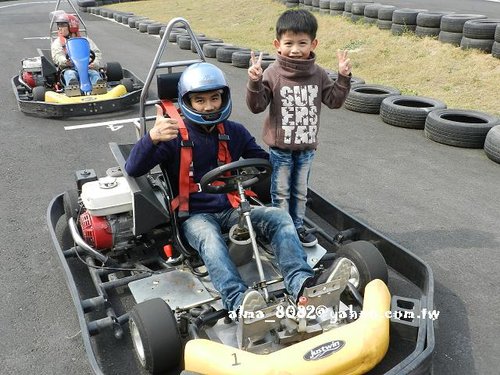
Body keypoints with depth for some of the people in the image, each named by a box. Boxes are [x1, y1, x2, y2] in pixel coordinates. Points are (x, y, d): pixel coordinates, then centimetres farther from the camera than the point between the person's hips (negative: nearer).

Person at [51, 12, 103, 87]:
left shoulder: (85, 40, 25)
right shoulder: (57, 42, 24)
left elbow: (97, 54, 11)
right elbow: (57, 56, 4)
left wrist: (95, 63, -13)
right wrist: (65, 61, -22)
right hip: (69, 69, 0)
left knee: (94, 73, -33)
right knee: (70, 74, -36)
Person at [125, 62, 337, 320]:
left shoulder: (234, 132, 10)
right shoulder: (174, 136, -3)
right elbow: (132, 169, -13)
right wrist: (152, 137, -34)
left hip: (231, 209, 4)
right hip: (195, 216, -4)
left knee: (279, 216, -21)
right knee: (209, 237, -37)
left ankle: (301, 283, -40)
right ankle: (239, 302, -57)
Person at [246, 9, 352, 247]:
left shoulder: (318, 74, 0)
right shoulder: (272, 74, -11)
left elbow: (334, 100, 5)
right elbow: (256, 106, -11)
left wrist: (343, 77, -7)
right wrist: (254, 81, -26)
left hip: (307, 146, 4)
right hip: (280, 147, -3)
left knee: (300, 191, 17)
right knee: (281, 192, 9)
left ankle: (298, 226, 33)